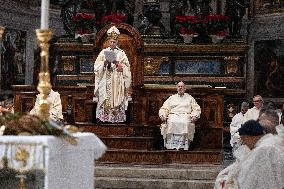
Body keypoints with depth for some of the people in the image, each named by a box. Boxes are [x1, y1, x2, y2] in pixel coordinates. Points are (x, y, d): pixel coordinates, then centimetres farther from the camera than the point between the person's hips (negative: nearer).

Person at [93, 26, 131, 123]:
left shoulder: (121, 53, 8)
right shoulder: (103, 52, 10)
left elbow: (126, 68, 2)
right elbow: (97, 66, 4)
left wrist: (118, 64, -13)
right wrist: (104, 63, -13)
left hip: (117, 81, 0)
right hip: (106, 81, 0)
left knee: (117, 99, -5)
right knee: (105, 100, -5)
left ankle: (117, 118, -2)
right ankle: (104, 117, -3)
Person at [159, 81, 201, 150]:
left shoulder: (190, 98, 24)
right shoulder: (171, 98, 26)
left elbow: (196, 109, 16)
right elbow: (164, 108, 19)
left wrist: (194, 116, -5)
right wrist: (162, 115, -2)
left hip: (186, 116, -1)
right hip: (173, 115, 1)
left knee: (185, 123, -37)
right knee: (171, 123, -35)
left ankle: (183, 146, -40)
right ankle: (171, 146, -40)